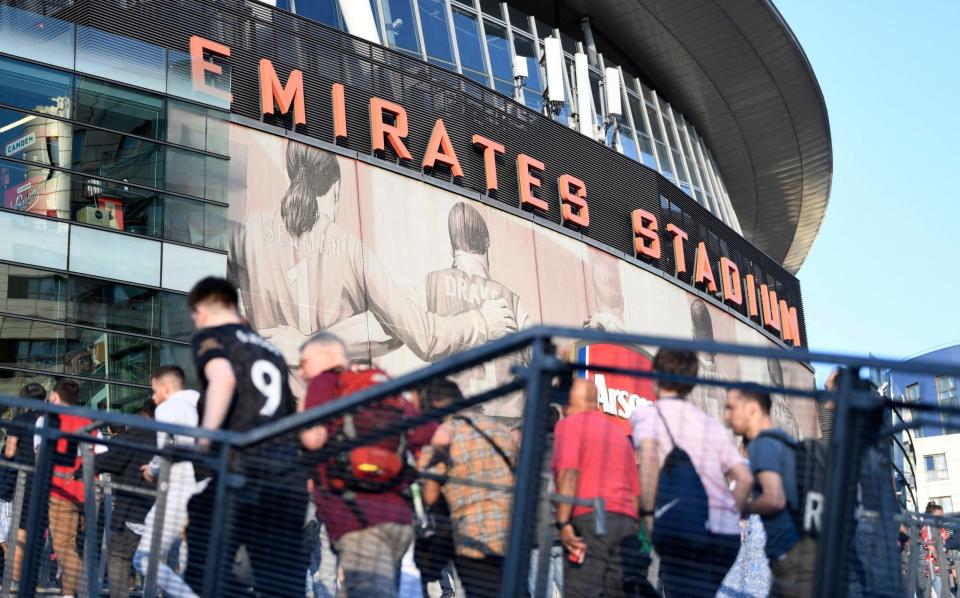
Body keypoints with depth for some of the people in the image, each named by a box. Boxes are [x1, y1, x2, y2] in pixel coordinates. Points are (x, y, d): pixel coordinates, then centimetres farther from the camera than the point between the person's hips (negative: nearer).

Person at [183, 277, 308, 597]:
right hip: (287, 475, 6)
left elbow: (223, 379, -12)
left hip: (237, 467, -6)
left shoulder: (209, 335, 10)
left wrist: (204, 441, -12)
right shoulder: (271, 350, 27)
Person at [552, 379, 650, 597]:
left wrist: (563, 522, -16)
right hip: (627, 524, 7)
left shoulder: (569, 424, 6)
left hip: (589, 519, -6)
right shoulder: (620, 432, 27)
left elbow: (568, 473, -11)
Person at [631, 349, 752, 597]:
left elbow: (648, 452, -18)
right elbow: (745, 477, 13)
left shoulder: (647, 413, 5)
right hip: (727, 534, 6)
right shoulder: (711, 423, 21)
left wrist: (649, 512, -13)